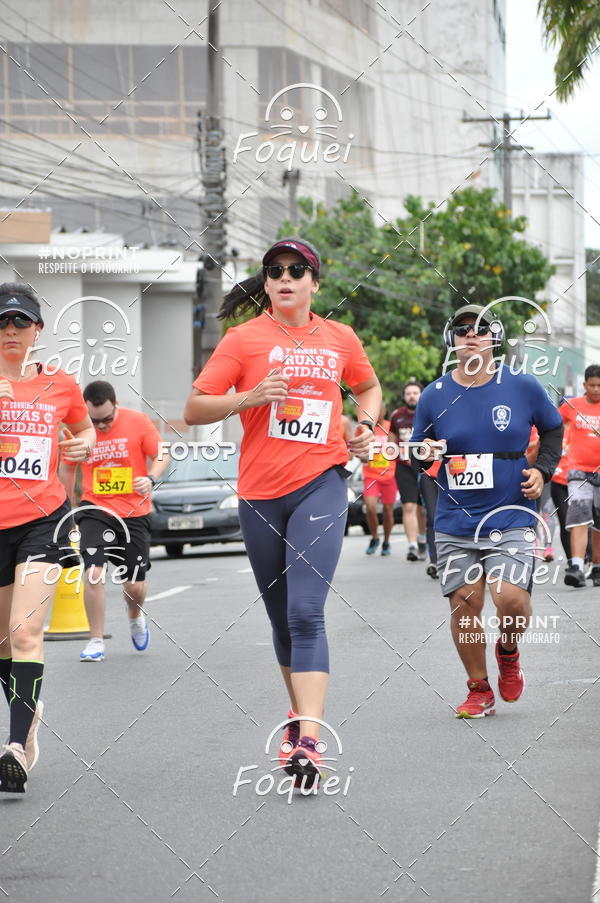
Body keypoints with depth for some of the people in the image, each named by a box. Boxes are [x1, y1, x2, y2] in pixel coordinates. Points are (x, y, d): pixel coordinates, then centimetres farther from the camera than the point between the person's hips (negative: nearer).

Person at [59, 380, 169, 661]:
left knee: (134, 586, 5)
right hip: (95, 509, 0)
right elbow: (67, 469, 10)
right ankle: (96, 640, -6)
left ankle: (135, 617, 41)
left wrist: (151, 478, -19)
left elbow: (161, 456, 1)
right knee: (94, 572, -19)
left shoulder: (138, 422, -7)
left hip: (134, 513, 0)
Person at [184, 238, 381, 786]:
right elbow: (194, 410, -1)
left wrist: (366, 424, 8)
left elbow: (368, 386, 28)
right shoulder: (245, 338, 2)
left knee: (306, 611, -16)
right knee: (281, 616, 13)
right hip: (260, 493, 1)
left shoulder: (339, 339, 8)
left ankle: (308, 741, -23)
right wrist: (251, 397, -16)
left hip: (321, 483, -1)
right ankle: (300, 711, 36)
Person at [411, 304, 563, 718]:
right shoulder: (435, 395, 3)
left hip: (511, 517, -2)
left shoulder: (523, 387, 0)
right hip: (455, 523, 2)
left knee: (511, 599, -17)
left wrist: (542, 470, 3)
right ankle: (479, 690, 19)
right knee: (464, 604, 0)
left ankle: (508, 651, 18)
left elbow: (553, 428, 16)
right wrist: (423, 452, -10)